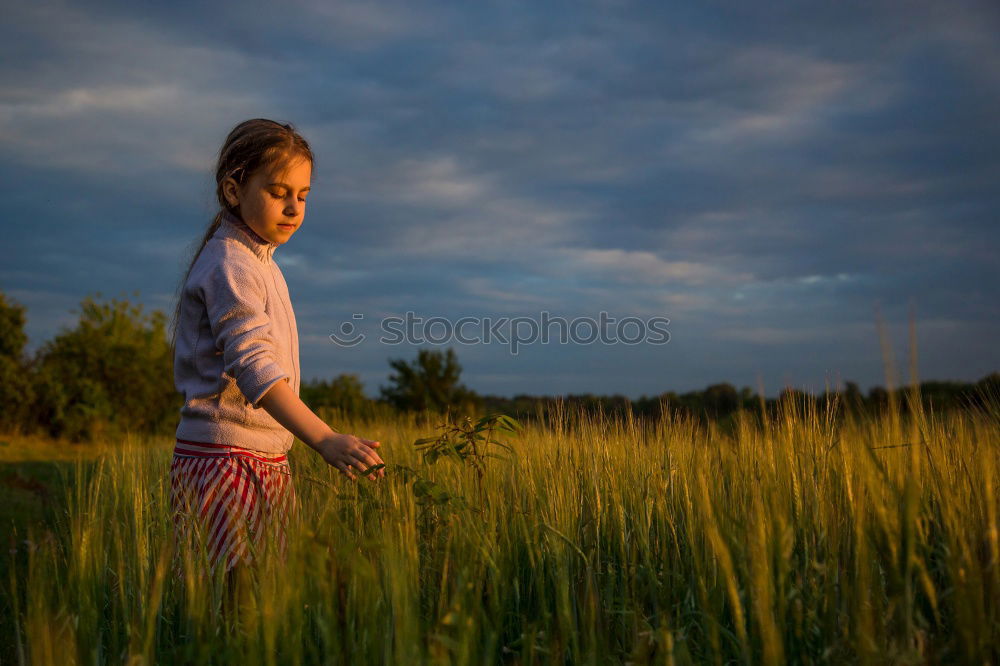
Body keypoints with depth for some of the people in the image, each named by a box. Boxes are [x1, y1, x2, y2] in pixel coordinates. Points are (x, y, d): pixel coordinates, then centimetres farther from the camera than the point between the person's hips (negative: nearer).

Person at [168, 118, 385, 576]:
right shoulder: (228, 265, -13)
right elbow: (253, 364, -28)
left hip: (267, 466, 9)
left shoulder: (260, 263, 18)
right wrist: (325, 440, -41)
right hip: (224, 463, -9)